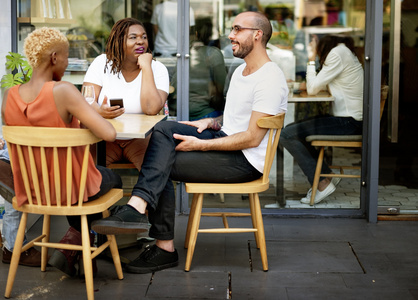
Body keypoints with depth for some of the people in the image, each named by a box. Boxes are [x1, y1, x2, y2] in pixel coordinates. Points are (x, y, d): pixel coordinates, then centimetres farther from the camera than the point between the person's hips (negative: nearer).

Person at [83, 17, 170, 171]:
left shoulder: (157, 69, -3)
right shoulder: (102, 63, 1)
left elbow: (152, 109, -20)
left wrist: (146, 67, -16)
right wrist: (99, 111, -33)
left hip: (141, 137, -1)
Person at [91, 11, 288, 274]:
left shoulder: (270, 79, -16)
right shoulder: (241, 71, 18)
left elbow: (252, 138, -20)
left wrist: (200, 145, -19)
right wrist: (209, 122, 6)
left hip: (247, 161, -9)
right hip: (226, 140, 9)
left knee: (162, 165, -17)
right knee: (164, 129, -13)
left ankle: (165, 248, -13)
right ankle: (138, 207, -23)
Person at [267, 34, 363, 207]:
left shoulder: (337, 54, -12)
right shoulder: (345, 52, 18)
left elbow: (313, 89, -11)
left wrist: (312, 60, -2)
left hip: (348, 122, -10)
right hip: (348, 117, 10)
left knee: (286, 135, -13)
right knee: (291, 129, 12)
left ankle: (323, 183, -7)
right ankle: (327, 174, 11)